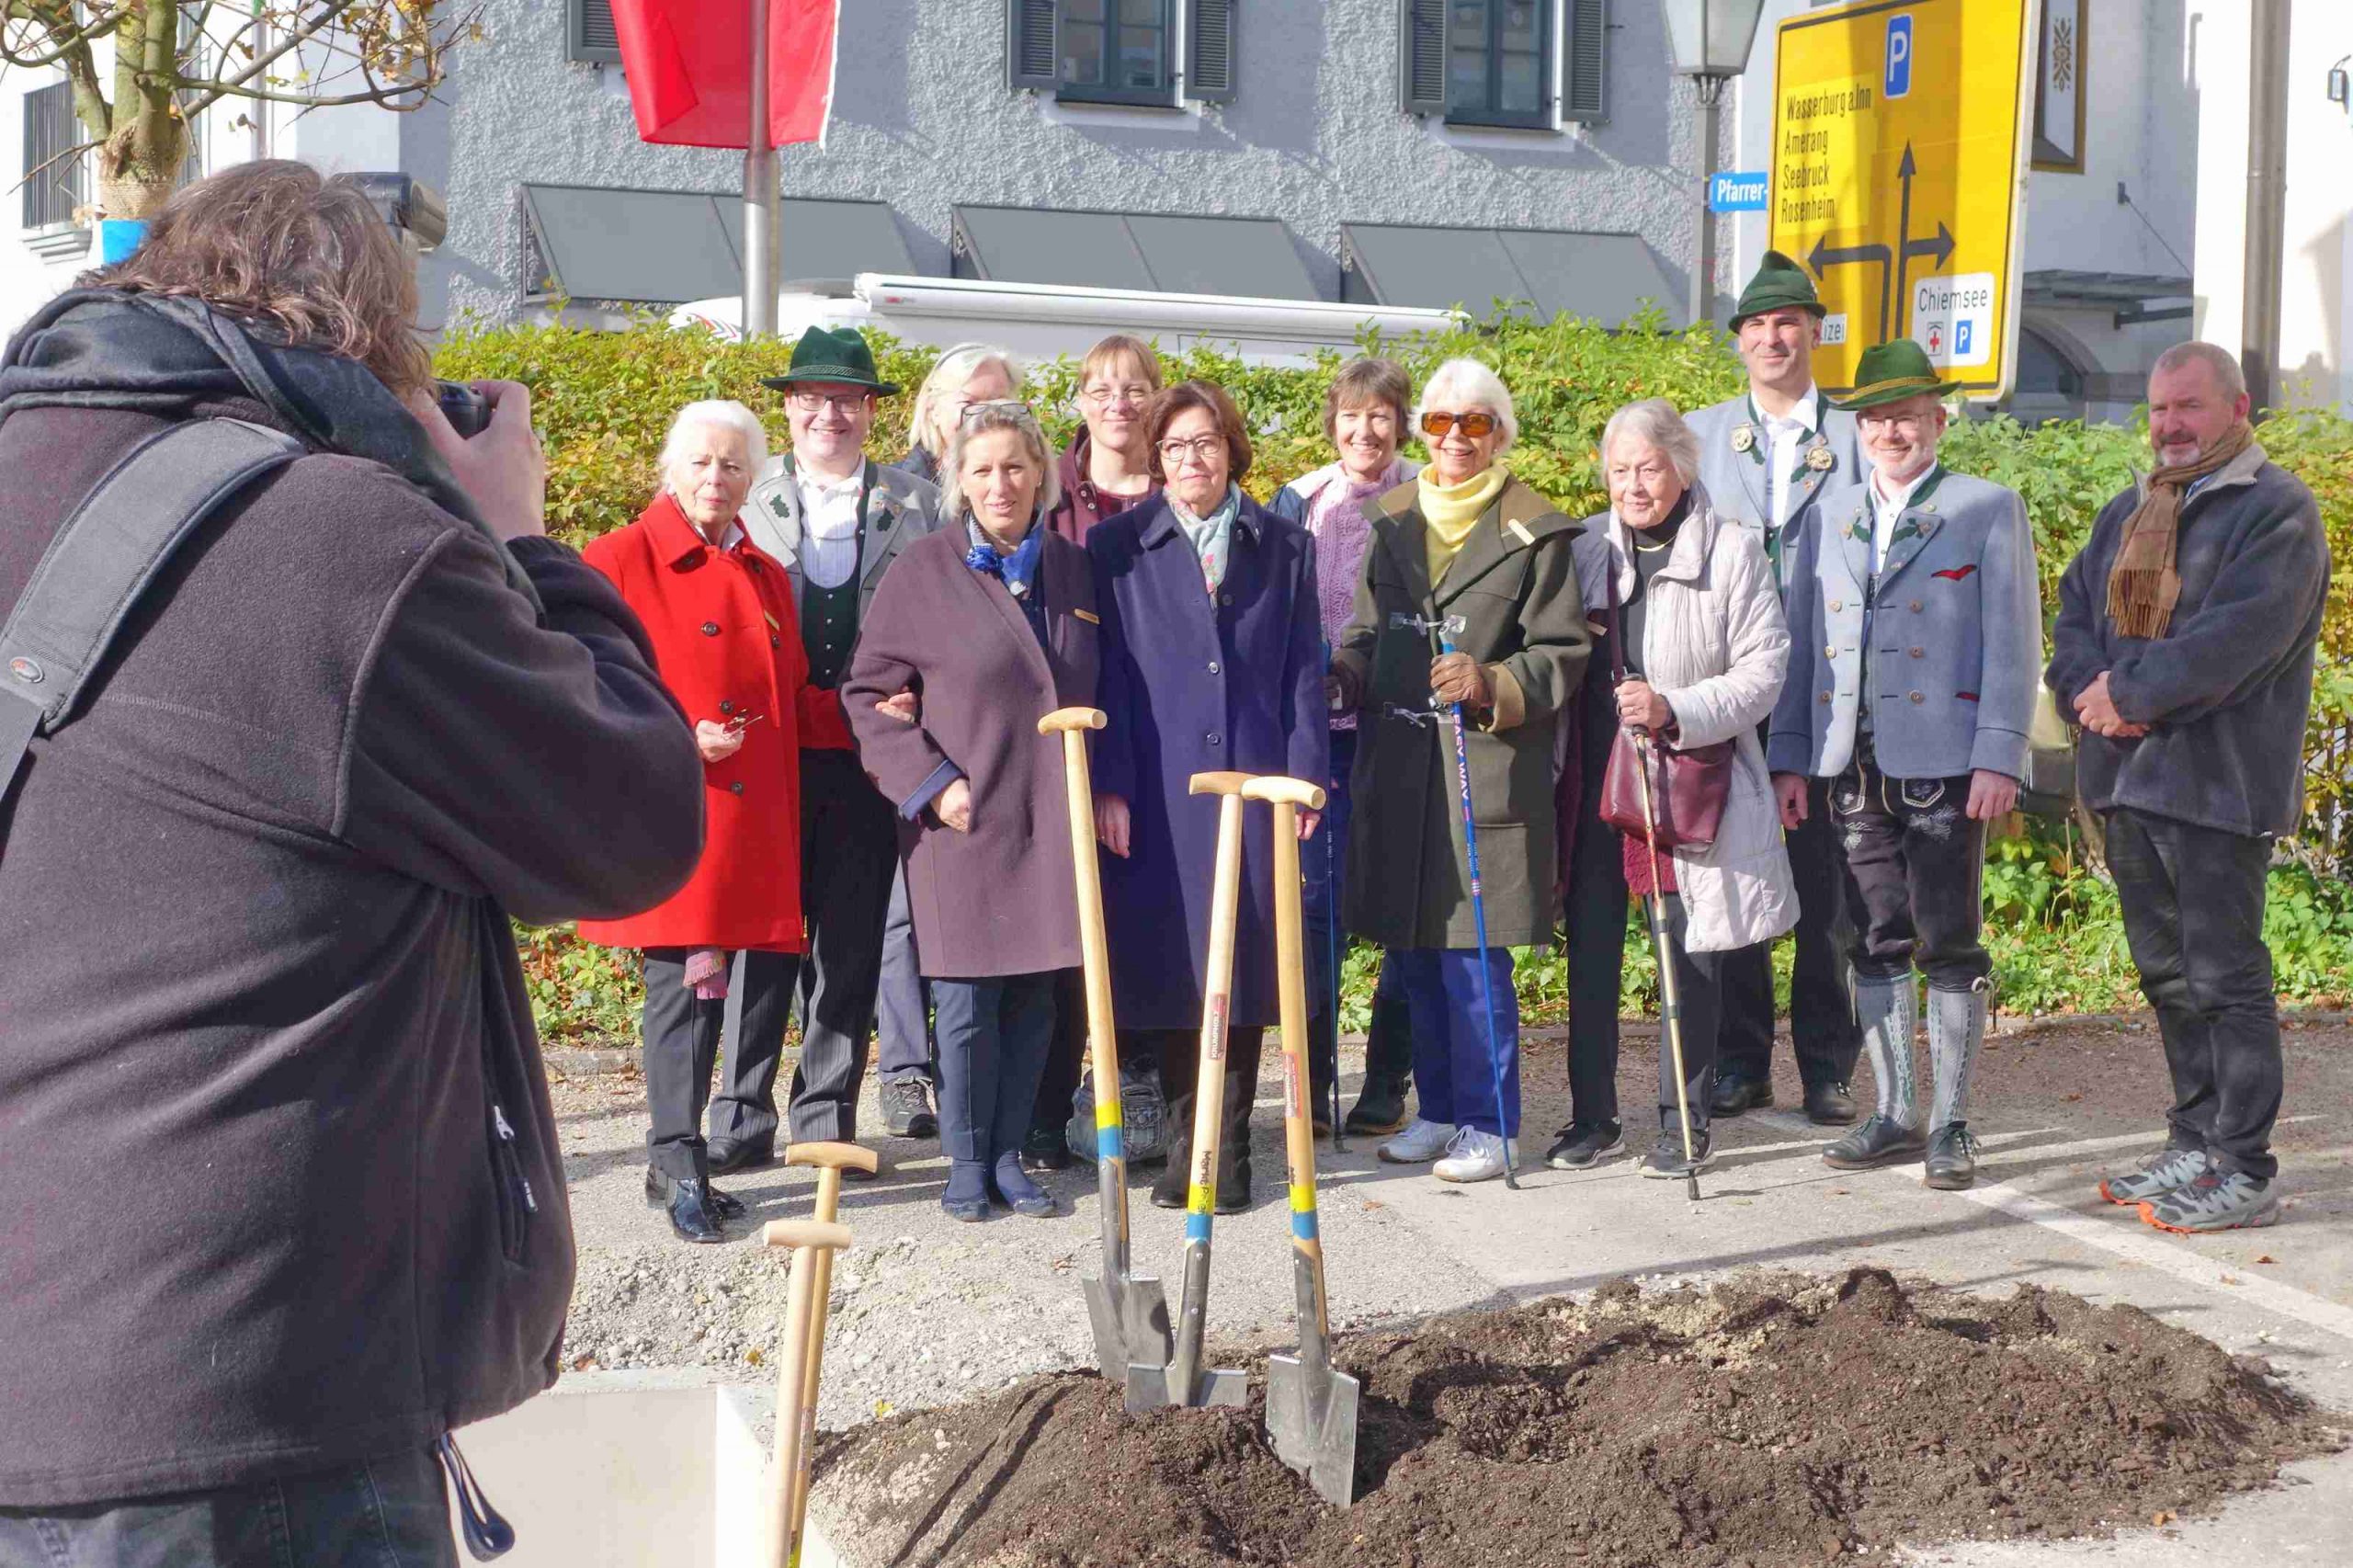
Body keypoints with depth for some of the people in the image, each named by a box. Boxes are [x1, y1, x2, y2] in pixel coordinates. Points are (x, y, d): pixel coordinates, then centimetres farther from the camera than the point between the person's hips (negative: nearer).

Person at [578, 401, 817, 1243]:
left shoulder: (766, 577, 19)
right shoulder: (621, 559, -1)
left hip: (757, 823, 6)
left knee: (764, 983, 2)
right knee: (684, 983, -8)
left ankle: (675, 1157, 16)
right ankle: (679, 1164, 4)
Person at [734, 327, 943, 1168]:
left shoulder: (917, 506, 10)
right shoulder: (746, 495, 9)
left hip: (869, 748, 1)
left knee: (851, 941, 5)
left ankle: (826, 1118, 14)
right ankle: (741, 1118, 9)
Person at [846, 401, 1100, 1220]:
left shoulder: (1071, 567, 9)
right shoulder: (925, 567, -4)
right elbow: (869, 692, -2)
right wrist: (931, 781, -10)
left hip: (1052, 816, 4)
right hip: (963, 816, -4)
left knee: (1034, 996, 7)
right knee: (968, 999, -1)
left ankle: (1008, 1154, 18)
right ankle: (967, 1161, 13)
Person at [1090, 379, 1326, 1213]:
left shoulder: (1282, 547, 10)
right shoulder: (1117, 547, 6)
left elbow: (1304, 671, 8)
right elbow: (1108, 674, 2)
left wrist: (1303, 777, 0)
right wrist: (1109, 787, -5)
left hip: (1253, 781, 1)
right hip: (1157, 790, -1)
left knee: (1245, 960, 2)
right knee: (1166, 963, 0)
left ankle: (1229, 1145, 10)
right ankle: (1184, 1139, 12)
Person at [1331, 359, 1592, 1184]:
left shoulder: (1535, 534, -3)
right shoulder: (1391, 521, 14)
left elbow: (1562, 653, -5)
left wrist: (1492, 685, -20)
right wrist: (1347, 669, 1)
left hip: (1488, 769, -5)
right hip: (1396, 769, 6)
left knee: (1475, 956, -4)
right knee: (1412, 952, 11)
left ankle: (1488, 1122, 8)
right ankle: (1440, 1108, 24)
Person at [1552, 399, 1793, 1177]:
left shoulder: (1733, 550, -3)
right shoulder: (1584, 548, 8)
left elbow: (1762, 671, -6)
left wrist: (1675, 711, -19)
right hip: (1596, 781, 4)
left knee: (1692, 953, 2)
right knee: (1590, 946, 7)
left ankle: (1687, 1120, 14)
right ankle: (1592, 1115, 19)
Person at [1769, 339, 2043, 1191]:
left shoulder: (1989, 510, 2)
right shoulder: (1829, 517, 15)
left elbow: (2013, 643, -3)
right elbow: (1801, 641, 15)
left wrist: (1999, 759, -11)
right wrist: (1789, 756, 9)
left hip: (1944, 767, -4)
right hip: (1852, 767, 4)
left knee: (1950, 946, 0)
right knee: (1875, 945, 9)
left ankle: (1951, 1123, 8)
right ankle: (1895, 1114, 18)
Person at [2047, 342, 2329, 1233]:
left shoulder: (2276, 510, -8)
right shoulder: (2129, 513, 19)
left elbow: (2238, 638, -19)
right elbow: (2075, 608, 14)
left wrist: (2131, 695, -15)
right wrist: (2090, 688, -6)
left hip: (2217, 783, -8)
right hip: (2127, 775, 8)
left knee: (2224, 977, -6)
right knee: (2166, 972, 14)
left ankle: (2244, 1173, 1)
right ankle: (2195, 1147, 25)